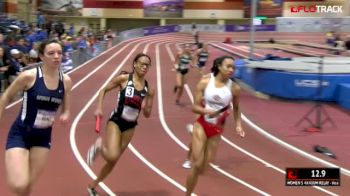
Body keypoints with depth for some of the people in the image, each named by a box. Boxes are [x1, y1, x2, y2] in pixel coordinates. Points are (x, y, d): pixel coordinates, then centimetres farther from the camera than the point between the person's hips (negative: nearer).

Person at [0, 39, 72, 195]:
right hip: (20, 133, -4)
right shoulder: (29, 76, -16)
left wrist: (65, 116, -12)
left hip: (43, 137, 4)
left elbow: (65, 108, 10)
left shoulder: (66, 81, -3)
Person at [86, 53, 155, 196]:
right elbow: (103, 90, 2)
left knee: (113, 161, 12)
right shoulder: (124, 79, -9)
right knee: (112, 156, -25)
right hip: (116, 121, -4)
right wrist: (99, 108, -9)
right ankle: (99, 146, 11)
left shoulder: (148, 88, 0)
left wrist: (146, 106, -16)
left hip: (130, 126, 4)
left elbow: (147, 115, 5)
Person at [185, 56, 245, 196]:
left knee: (202, 168, 5)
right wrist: (207, 111, -27)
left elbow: (236, 108, 11)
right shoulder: (205, 82, -10)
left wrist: (238, 125, 1)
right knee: (197, 165, -6)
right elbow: (195, 107, -9)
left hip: (217, 130, 2)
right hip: (202, 125, -2)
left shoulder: (234, 88, -7)